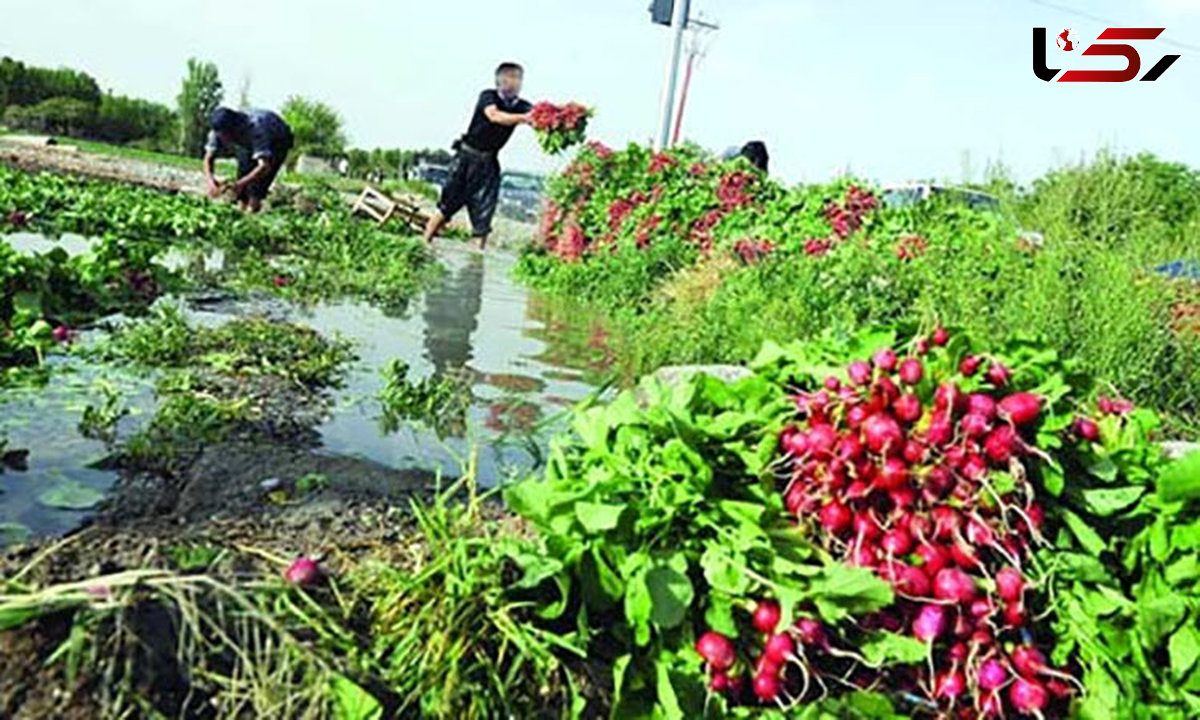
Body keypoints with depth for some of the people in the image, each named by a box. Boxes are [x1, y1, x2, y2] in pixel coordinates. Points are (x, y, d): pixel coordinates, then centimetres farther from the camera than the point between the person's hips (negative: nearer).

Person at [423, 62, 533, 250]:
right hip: (467, 156, -3)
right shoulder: (488, 97, -9)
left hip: (489, 162, 3)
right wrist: (523, 118, -40)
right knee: (448, 204, -1)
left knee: (484, 212, 0)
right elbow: (494, 116, -28)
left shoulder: (521, 107, 1)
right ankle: (425, 242, 9)